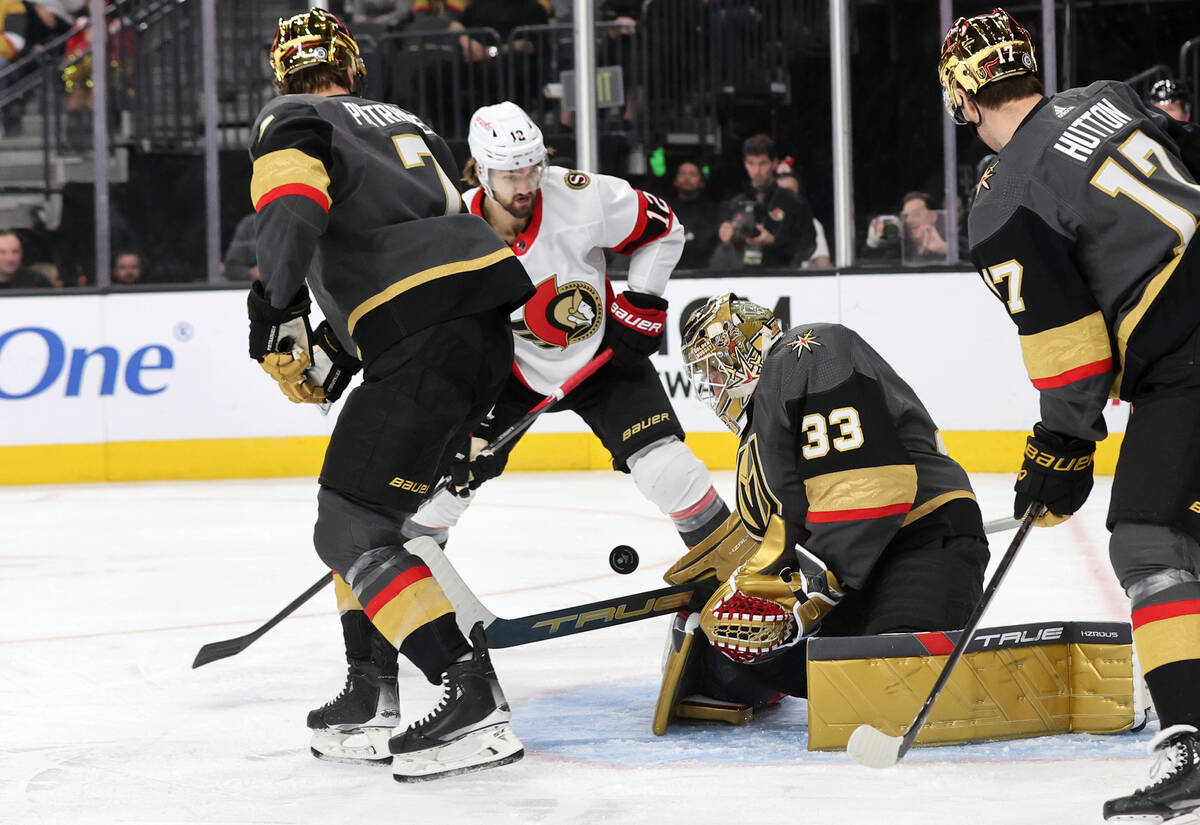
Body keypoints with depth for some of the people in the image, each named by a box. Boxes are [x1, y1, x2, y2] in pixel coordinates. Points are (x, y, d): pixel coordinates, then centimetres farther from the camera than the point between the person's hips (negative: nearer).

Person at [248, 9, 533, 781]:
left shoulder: (290, 120, 7)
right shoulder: (406, 123, 31)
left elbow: (294, 201, -15)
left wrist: (276, 305, -25)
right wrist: (336, 347, 31)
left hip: (424, 339, -8)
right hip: (491, 323, 9)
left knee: (352, 530, -7)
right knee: (363, 507, 21)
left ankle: (475, 702, -18)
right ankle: (371, 700, 19)